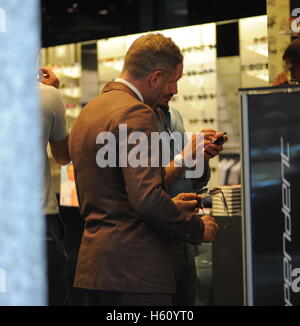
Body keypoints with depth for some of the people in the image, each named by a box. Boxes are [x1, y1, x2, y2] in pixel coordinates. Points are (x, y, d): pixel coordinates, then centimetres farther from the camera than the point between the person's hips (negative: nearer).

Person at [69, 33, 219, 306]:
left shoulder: (88, 111, 16)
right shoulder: (135, 113, -14)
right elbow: (147, 198, -23)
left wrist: (168, 205, 22)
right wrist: (197, 228, -8)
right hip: (135, 268, -9)